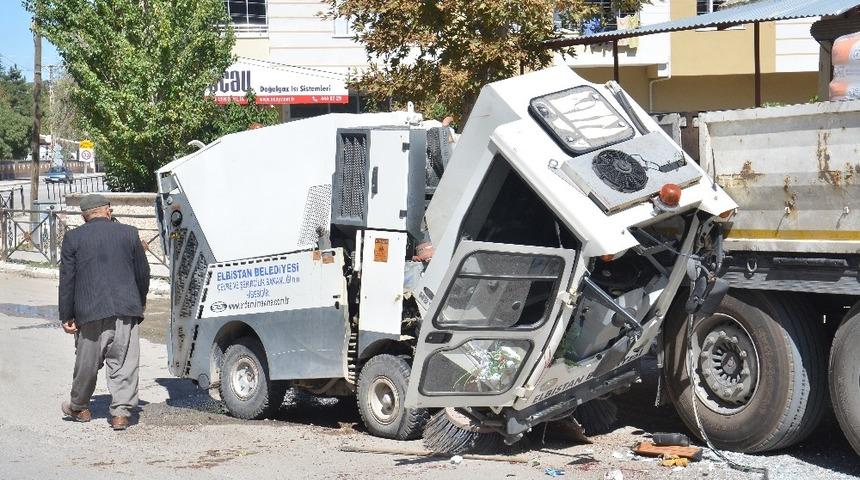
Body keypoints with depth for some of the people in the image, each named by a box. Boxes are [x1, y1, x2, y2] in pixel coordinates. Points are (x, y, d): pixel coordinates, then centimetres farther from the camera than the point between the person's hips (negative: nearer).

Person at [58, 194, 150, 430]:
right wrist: (140, 303, 27)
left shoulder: (73, 238, 4)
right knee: (124, 363, 3)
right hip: (125, 309, 0)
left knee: (87, 362, 13)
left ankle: (79, 407, 29)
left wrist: (66, 316, 7)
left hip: (90, 312, 0)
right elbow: (143, 273, 12)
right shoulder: (129, 233, 6)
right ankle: (121, 411, -2)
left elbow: (67, 279, 3)